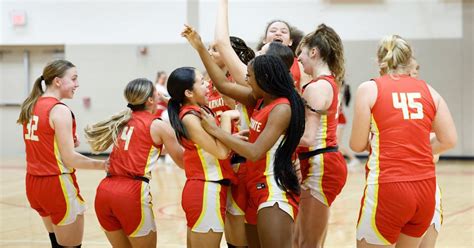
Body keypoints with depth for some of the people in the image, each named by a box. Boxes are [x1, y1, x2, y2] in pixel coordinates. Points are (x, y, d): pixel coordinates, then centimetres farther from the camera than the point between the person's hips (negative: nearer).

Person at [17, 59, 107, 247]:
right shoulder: (60, 110, -17)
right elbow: (70, 159, -18)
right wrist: (103, 165, -11)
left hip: (34, 182, 8)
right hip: (57, 185, -8)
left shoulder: (31, 106, 8)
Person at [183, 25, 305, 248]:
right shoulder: (260, 100, 9)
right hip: (256, 188, 9)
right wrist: (200, 48, 15)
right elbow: (223, 85, 15)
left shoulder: (282, 108, -15)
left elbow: (254, 152, -21)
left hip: (275, 191, -9)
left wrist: (216, 130, -15)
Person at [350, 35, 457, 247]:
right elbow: (449, 141, 8)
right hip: (426, 188, 5)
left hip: (387, 187, -5)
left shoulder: (369, 89, 0)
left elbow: (357, 145, 1)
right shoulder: (428, 91, 9)